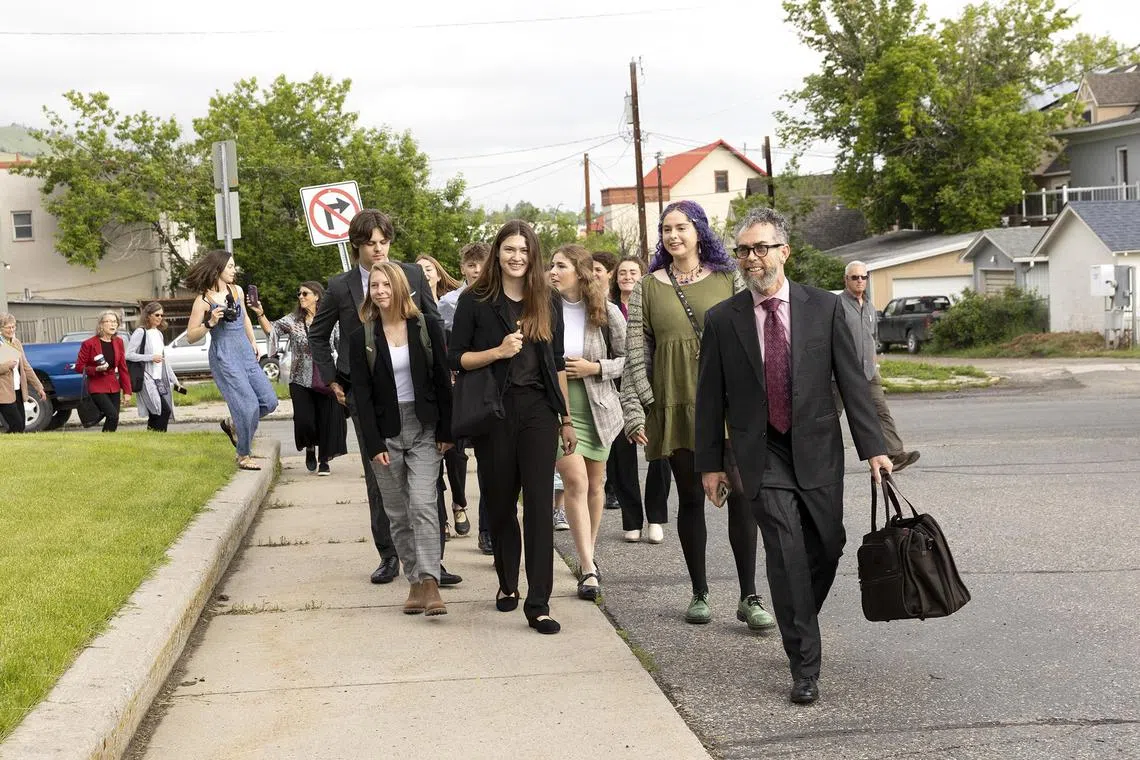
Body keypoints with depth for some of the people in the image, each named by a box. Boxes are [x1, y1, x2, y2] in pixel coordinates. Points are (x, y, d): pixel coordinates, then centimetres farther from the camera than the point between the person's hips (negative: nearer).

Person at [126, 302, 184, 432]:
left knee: (155, 415, 3)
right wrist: (151, 357, -13)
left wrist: (174, 380, 21)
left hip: (160, 379, 7)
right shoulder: (141, 332, -5)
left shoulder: (159, 334, 18)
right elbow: (129, 355, -11)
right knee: (164, 410, -19)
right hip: (147, 379, -7)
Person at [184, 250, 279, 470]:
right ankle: (244, 456, 6)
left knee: (269, 401, 2)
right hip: (224, 358, -7)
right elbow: (191, 336, -6)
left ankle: (233, 424, 26)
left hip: (246, 354, 7)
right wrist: (210, 323, -21)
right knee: (248, 405, -10)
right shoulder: (203, 301, -8)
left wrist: (253, 342, 20)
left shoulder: (237, 291, 9)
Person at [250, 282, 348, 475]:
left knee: (327, 420, 0)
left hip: (326, 380, 0)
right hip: (300, 381, 0)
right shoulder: (293, 320, 3)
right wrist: (260, 314, -26)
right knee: (304, 420, -9)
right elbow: (271, 329, -10)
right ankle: (310, 448, 23)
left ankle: (324, 460, 18)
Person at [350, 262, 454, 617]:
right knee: (398, 514, 4)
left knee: (422, 505, -13)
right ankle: (415, 581, 11)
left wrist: (445, 432, -2)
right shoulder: (361, 339, 1)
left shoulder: (427, 329, 1)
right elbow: (362, 396, -1)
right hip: (385, 432, 1)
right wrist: (374, 444, -8)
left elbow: (442, 383, 2)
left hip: (424, 428, -1)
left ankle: (429, 582, -18)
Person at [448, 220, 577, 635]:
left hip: (538, 410, 1)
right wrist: (498, 351, -16)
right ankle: (507, 583, 29)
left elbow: (557, 363, 12)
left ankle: (538, 603, -7)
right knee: (500, 501, 9)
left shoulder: (547, 301, 8)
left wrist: (566, 418, 11)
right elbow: (455, 358, -1)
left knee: (539, 502, -6)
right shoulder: (476, 301, 0)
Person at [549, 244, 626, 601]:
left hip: (597, 408, 2)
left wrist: (595, 367, -13)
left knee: (595, 484, 12)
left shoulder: (607, 313, -4)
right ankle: (588, 569, -13)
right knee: (575, 481, -13)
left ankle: (588, 553, 32)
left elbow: (628, 358, 0)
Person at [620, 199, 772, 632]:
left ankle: (749, 597, 1)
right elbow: (636, 353, 5)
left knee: (742, 496, -5)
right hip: (675, 406, 1)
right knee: (690, 499, 7)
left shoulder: (728, 279, 7)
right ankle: (699, 594, 18)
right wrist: (635, 412, -2)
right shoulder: (648, 288, 7)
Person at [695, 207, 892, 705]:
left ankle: (799, 625, 36)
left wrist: (872, 447, -4)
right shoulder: (722, 320, 0)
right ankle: (804, 666, -7)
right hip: (760, 455, -2)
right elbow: (710, 398, 5)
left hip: (817, 450, 2)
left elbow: (852, 382, 1)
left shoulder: (824, 308, 0)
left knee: (826, 549, 8)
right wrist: (709, 462, 5)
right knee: (786, 552, -13)